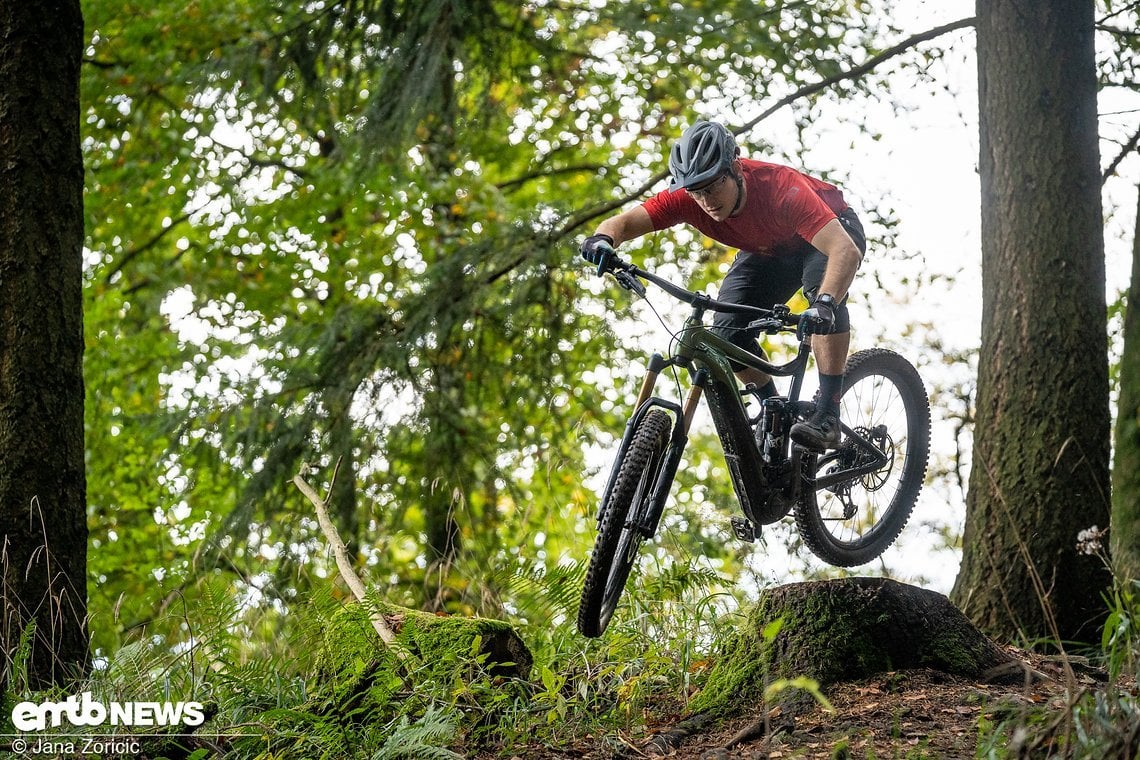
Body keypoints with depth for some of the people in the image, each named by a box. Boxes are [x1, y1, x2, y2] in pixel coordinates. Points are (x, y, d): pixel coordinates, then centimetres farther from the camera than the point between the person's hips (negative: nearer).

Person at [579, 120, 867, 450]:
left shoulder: (779, 186, -41)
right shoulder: (688, 197, -28)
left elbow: (846, 250, -50)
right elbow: (623, 222, -30)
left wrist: (824, 302, -68)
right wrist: (603, 239, -55)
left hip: (834, 233, -5)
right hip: (770, 252, 5)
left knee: (825, 290, -36)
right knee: (727, 330, -14)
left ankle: (828, 414, -30)